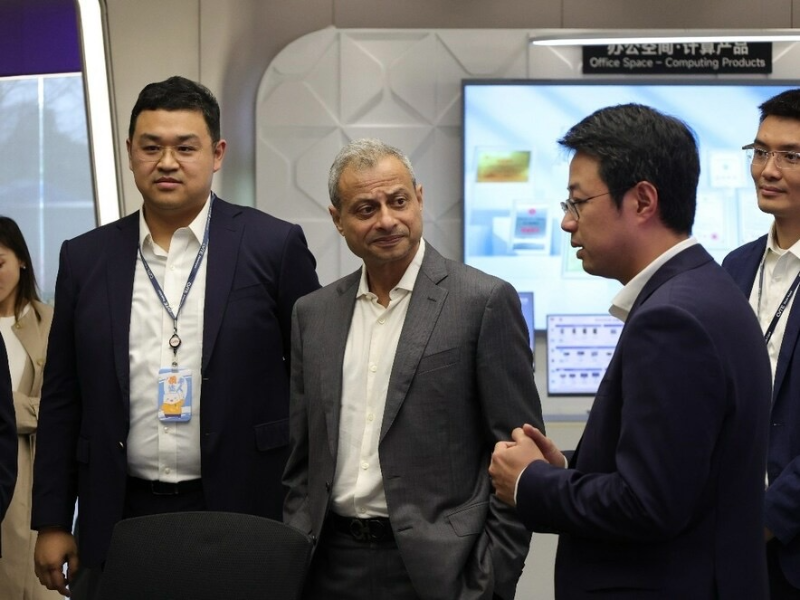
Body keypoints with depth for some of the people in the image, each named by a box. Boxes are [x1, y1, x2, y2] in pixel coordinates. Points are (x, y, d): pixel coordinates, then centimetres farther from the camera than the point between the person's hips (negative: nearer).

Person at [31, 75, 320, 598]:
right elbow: (63, 400, 10)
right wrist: (52, 523, 7)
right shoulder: (86, 258, 7)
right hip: (120, 519, 3)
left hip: (242, 514, -2)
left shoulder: (275, 246, -1)